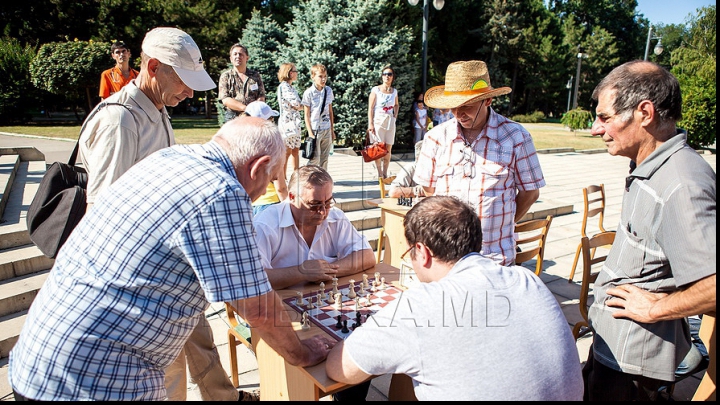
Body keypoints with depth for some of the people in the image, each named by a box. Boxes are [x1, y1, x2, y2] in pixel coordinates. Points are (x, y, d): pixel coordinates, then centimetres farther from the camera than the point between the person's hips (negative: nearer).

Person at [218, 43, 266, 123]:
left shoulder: (255, 75, 15)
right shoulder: (225, 76, 9)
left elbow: (261, 97, 8)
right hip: (233, 118, -1)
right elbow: (225, 100, -2)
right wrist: (245, 108, -16)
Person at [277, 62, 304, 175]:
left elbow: (298, 105, 15)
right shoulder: (283, 86, -11)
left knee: (296, 150, 10)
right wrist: (301, 106, 2)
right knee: (287, 152, -5)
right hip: (287, 122, -9)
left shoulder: (291, 87, 17)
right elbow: (297, 104, -16)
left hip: (295, 122, 9)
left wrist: (299, 106, -5)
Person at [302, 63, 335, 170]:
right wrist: (310, 133, -12)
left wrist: (332, 130, 13)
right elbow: (307, 115, -7)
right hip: (315, 130, -5)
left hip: (327, 129, 5)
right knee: (315, 159, -6)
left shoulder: (328, 90, 6)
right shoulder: (309, 93, -8)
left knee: (324, 158, 9)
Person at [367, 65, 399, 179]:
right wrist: (370, 124, -13)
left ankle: (385, 174, 13)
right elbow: (370, 108, -6)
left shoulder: (394, 91, 9)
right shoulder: (376, 90, -4)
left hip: (390, 122, 4)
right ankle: (380, 174, 2)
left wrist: (395, 115, 13)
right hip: (378, 121, -4)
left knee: (388, 149, 4)